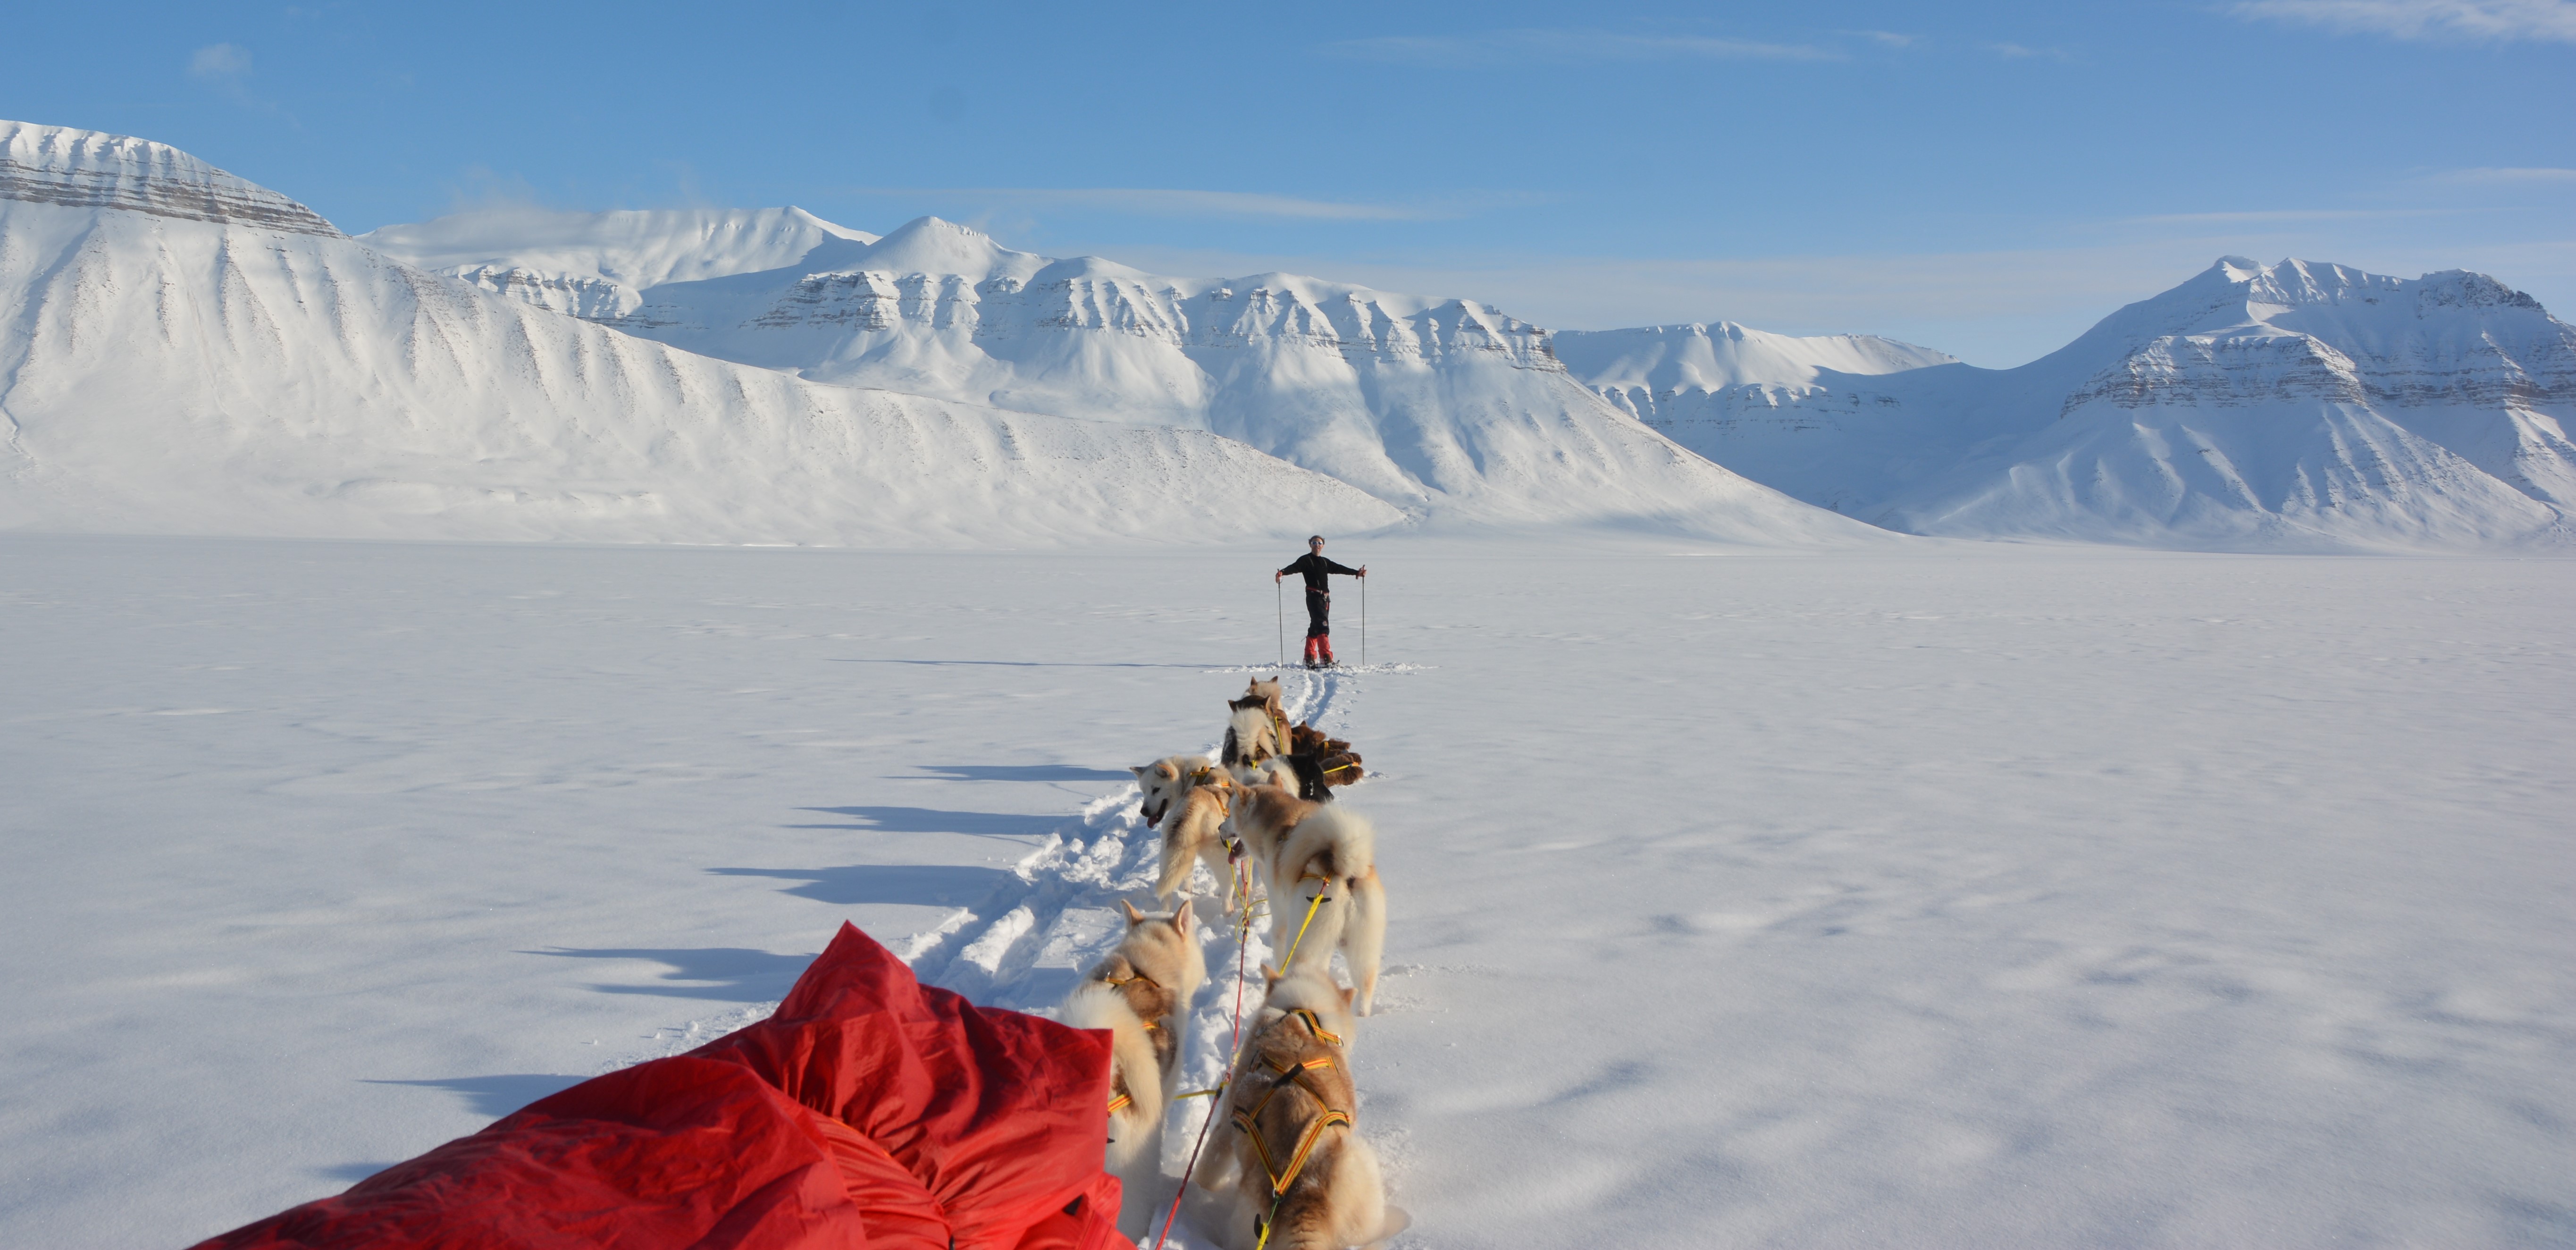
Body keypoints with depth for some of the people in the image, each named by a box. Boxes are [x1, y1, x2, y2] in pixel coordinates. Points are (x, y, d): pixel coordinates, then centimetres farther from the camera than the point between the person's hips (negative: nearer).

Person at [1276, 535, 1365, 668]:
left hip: (1325, 598, 8)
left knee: (1315, 627, 12)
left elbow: (1339, 569, 26)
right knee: (1323, 626, -18)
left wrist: (1356, 572, 24)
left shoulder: (1325, 562, 20)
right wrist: (1283, 572, -37)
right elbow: (1294, 567, -17)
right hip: (1314, 596, -8)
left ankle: (1310, 659, 18)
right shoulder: (1306, 560, -2)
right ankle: (1326, 659, -25)